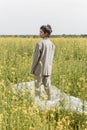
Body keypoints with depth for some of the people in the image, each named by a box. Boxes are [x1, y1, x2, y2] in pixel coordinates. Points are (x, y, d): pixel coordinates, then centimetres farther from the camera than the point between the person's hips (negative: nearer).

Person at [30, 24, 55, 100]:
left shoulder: (40, 43, -16)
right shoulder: (52, 44, 5)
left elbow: (36, 57, -14)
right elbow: (51, 58, 11)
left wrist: (32, 69, -6)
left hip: (40, 68, -6)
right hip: (48, 68, 6)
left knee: (37, 85, 2)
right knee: (47, 85, 14)